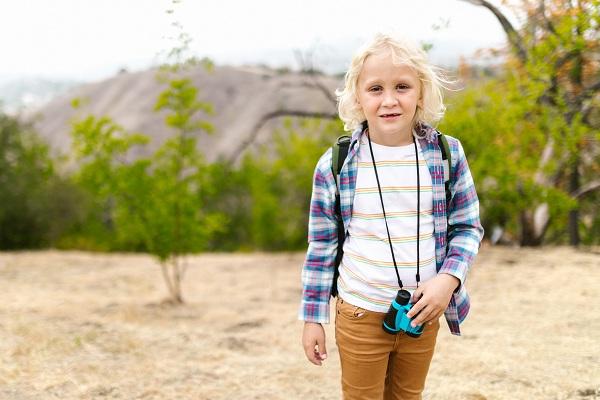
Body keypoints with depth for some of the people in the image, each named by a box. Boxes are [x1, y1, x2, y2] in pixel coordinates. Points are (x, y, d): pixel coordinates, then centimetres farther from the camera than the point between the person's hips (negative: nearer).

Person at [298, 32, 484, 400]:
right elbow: (322, 245, 1)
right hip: (360, 314, -1)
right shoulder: (334, 166, -8)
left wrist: (449, 279, -13)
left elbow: (468, 227, 4)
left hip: (424, 311, 2)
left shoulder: (447, 154, -5)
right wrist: (313, 317, 3)